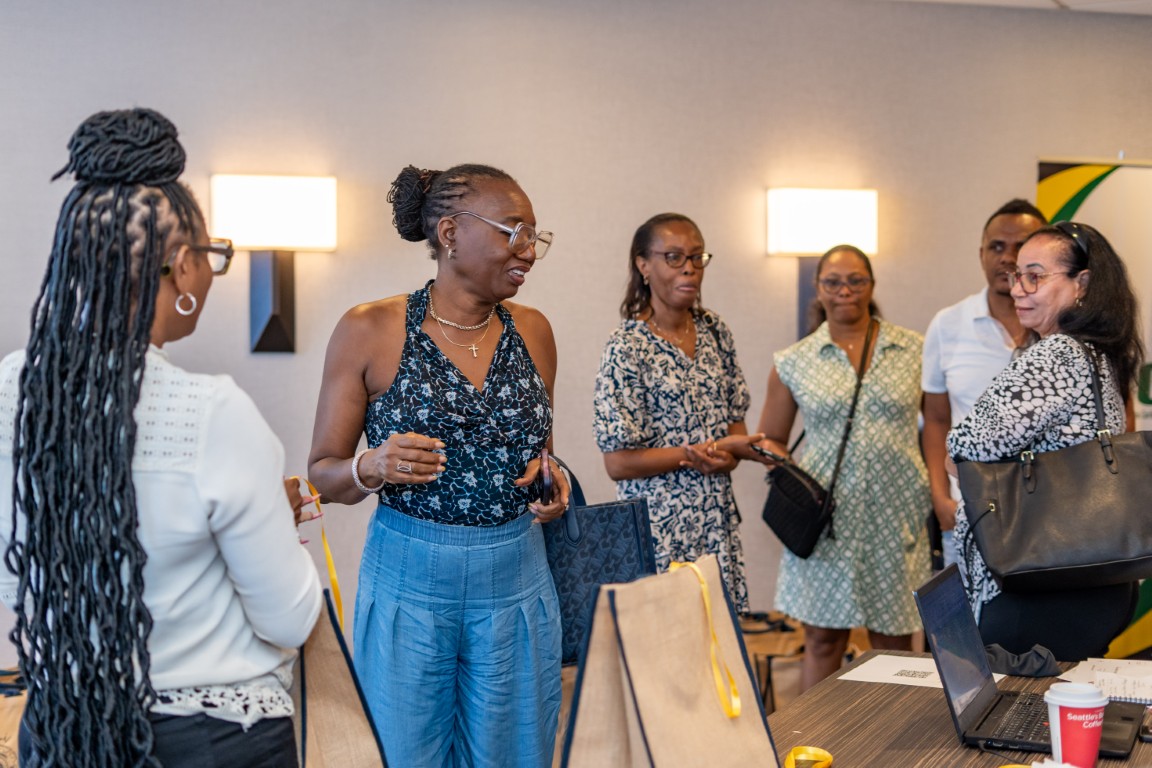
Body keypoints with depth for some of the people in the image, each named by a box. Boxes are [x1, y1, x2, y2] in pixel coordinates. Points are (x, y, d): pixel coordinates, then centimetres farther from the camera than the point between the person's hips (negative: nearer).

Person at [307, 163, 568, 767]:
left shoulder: (532, 331, 5)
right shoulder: (369, 331, -6)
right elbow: (323, 473, -1)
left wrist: (552, 481, -3)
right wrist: (373, 469, -21)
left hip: (517, 587, 3)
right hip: (408, 587, -3)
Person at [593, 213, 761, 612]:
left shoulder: (715, 332, 7)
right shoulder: (627, 347, -12)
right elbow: (619, 462, -13)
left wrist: (732, 453, -10)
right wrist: (711, 449, -14)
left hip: (718, 520, 6)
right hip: (661, 529, -5)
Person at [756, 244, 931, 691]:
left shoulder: (913, 350, 5)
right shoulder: (795, 362, 5)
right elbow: (771, 439, 12)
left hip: (896, 516, 0)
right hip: (825, 516, 0)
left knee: (894, 641, 8)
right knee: (823, 641, 4)